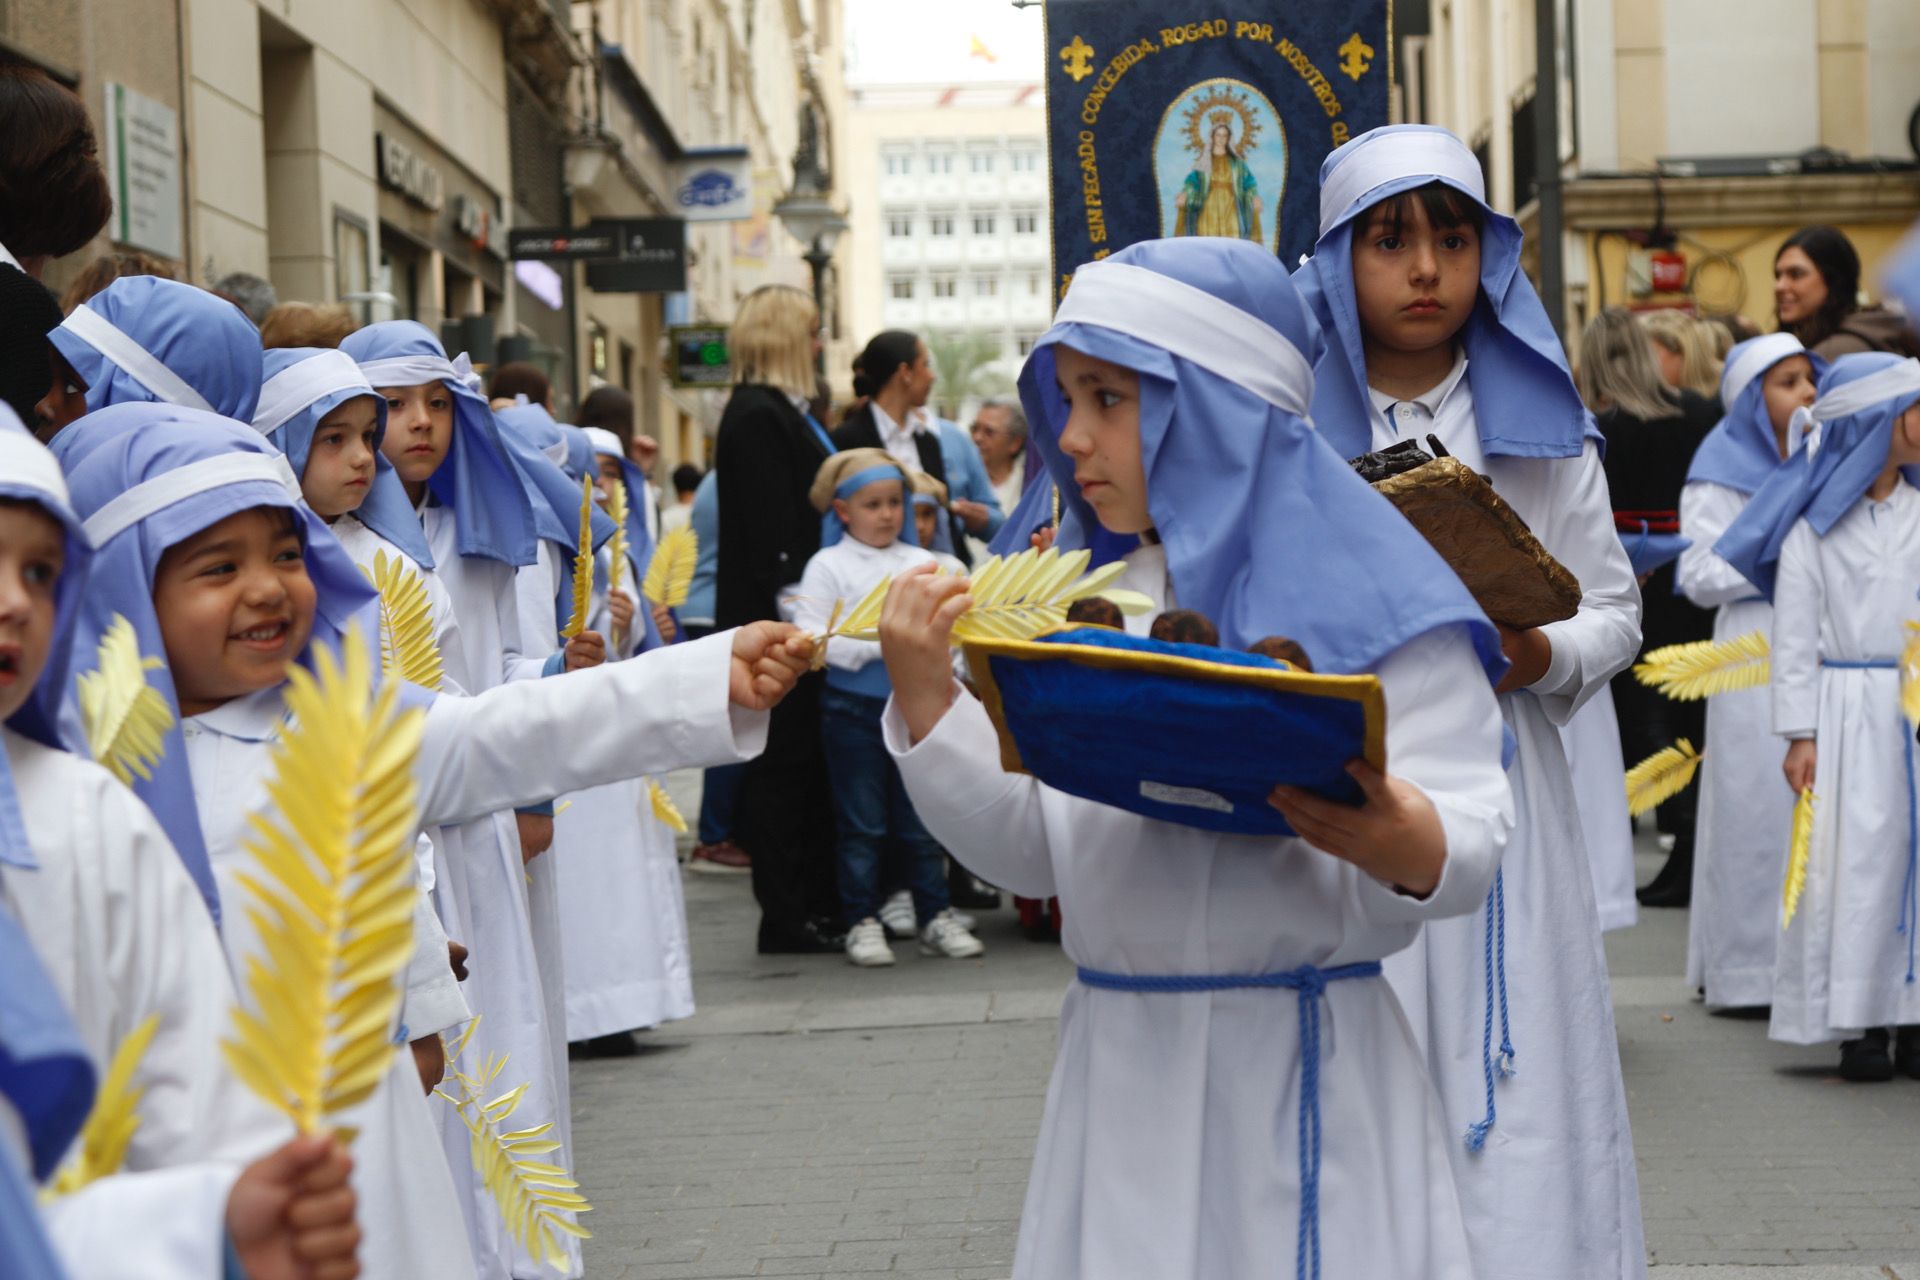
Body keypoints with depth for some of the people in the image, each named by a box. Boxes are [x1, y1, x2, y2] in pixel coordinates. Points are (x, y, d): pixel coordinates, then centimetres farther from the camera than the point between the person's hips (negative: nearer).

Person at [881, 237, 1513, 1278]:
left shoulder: (1364, 592, -6)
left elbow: (1469, 835, -11)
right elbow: (1028, 852, 9)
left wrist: (1401, 843, -34)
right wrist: (924, 701, -3)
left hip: (1301, 1073, -5)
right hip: (1117, 1071, 5)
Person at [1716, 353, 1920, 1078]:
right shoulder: (1815, 524, -2)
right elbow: (1795, 634, -2)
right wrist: (1799, 735, -6)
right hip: (1848, 711, -3)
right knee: (1855, 859, -2)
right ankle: (1860, 1025, 6)